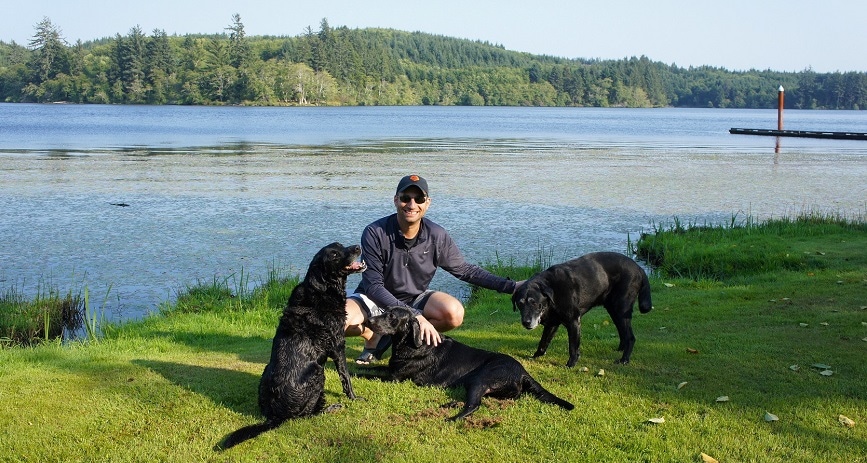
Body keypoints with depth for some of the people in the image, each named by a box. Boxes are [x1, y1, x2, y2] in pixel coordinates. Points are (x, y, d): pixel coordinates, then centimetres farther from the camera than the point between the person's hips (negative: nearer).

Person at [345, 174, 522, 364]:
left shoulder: (437, 236, -11)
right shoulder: (375, 234, -22)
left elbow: (465, 270, 1)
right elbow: (373, 285, -24)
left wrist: (511, 286, -7)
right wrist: (414, 315, -35)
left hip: (416, 298, 3)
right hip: (377, 299, -3)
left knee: (454, 313, -27)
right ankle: (376, 336, 0)